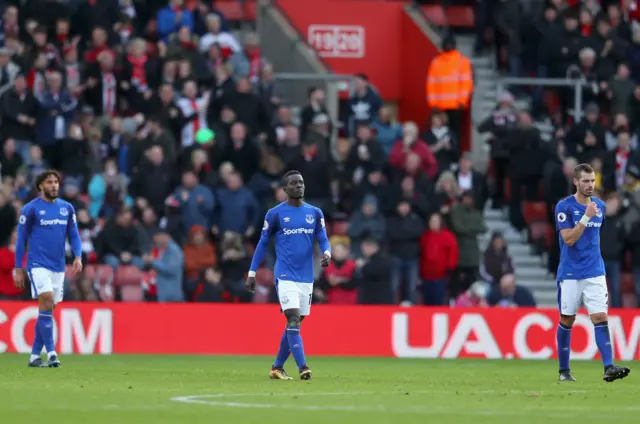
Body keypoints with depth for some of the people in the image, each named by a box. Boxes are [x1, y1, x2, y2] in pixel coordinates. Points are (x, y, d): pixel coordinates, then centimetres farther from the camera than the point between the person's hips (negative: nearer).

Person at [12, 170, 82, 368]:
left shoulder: (67, 208, 9)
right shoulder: (31, 209, -3)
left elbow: (74, 235, 11)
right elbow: (21, 239, 1)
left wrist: (78, 257, -7)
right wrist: (18, 268, -1)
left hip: (58, 267, 5)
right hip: (38, 265, -5)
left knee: (47, 310, 7)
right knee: (47, 302, -20)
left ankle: (35, 356, 14)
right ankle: (51, 353, -22)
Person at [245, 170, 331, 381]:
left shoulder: (315, 213, 8)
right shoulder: (275, 213, -1)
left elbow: (323, 240, 6)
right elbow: (262, 243, 5)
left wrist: (327, 253, -18)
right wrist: (252, 274, 3)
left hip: (306, 277, 5)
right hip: (285, 275, -5)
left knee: (295, 324, 9)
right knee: (293, 320, -17)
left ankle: (277, 367, 21)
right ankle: (303, 368, -24)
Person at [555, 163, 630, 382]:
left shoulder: (600, 206, 8)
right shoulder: (564, 206, -7)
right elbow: (568, 239, -16)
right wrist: (586, 216, -20)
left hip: (595, 272, 3)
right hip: (570, 273, -3)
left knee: (600, 317, -10)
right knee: (567, 320, 5)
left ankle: (609, 368, -19)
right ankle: (564, 370, 17)